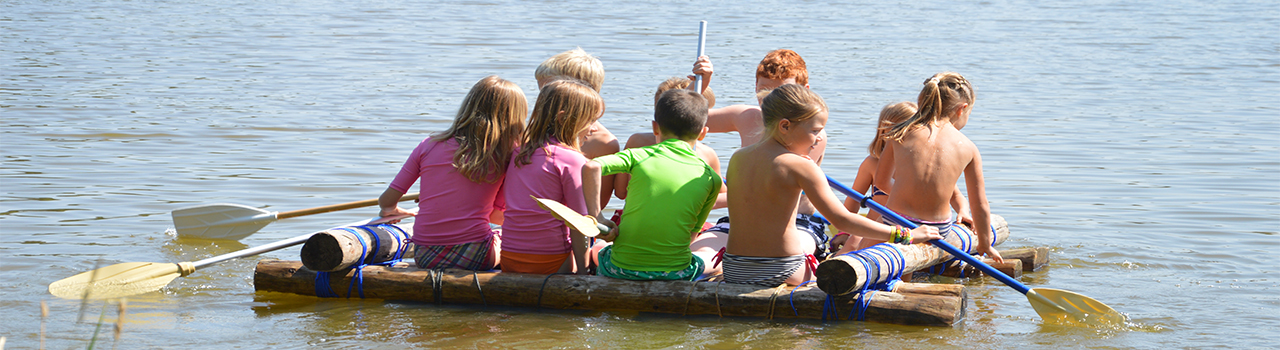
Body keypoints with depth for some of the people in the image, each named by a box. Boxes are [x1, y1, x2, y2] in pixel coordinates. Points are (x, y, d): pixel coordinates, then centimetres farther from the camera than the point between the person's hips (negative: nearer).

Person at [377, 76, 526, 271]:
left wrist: (391, 211, 29)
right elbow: (497, 214, 3)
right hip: (476, 258, -3)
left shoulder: (429, 146, 3)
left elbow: (387, 201, 5)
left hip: (425, 259, 3)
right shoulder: (505, 155, -4)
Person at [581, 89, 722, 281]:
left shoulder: (640, 156, -2)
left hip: (621, 271, 0)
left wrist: (596, 216, -10)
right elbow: (691, 235, 7)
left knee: (604, 254, 37)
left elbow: (591, 167, -18)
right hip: (674, 275, 0)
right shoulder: (711, 178, 2)